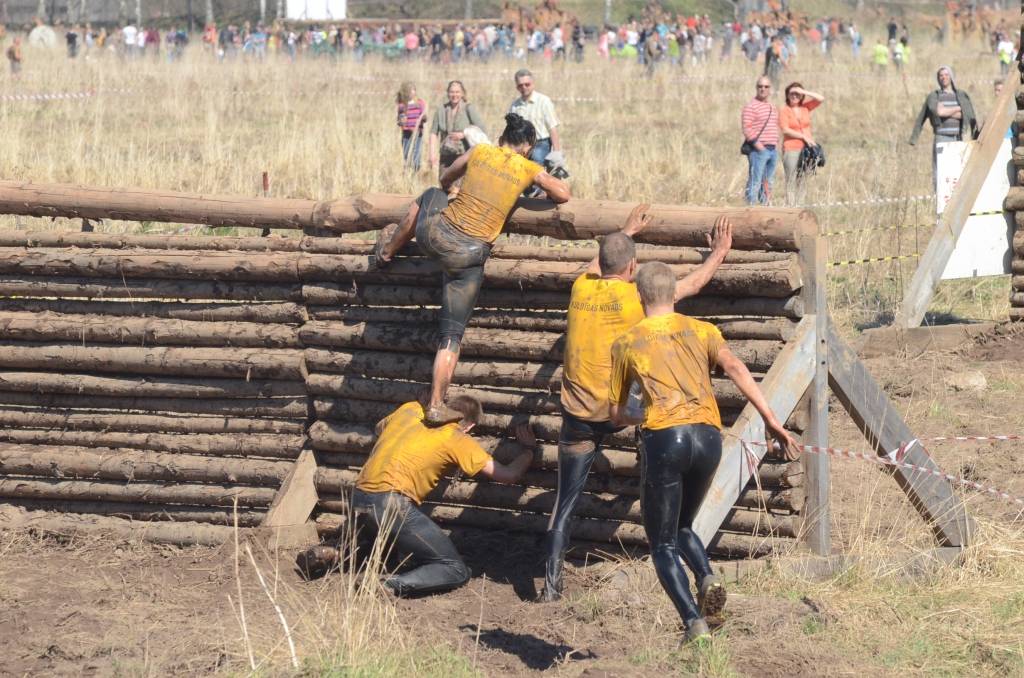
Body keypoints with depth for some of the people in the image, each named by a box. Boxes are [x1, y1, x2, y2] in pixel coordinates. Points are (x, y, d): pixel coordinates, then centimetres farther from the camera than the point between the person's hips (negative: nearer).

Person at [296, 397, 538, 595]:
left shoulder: (411, 410, 18)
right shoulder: (457, 440, 2)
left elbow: (380, 428, 40)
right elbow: (508, 474, 4)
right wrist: (528, 450, 22)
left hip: (358, 499, 7)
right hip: (391, 503, -7)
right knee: (456, 571, -3)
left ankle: (331, 556, 11)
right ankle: (391, 586, -25)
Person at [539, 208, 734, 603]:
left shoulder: (581, 287, 3)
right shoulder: (636, 297, -7)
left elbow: (599, 263, 30)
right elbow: (693, 284, 9)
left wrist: (626, 233, 48)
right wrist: (720, 251, 27)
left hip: (577, 417, 3)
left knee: (565, 503, 6)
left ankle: (551, 583, -1)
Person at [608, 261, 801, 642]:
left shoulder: (626, 344, 14)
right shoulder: (701, 331, 16)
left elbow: (615, 414, 19)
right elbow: (735, 369, -2)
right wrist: (771, 421, -8)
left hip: (663, 439, -3)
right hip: (709, 438, 3)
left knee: (662, 544, 7)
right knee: (681, 527, 25)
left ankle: (694, 621, -14)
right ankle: (707, 577, -5)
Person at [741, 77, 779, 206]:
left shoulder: (773, 107, 18)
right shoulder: (751, 106, -7)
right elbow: (746, 128, -14)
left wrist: (775, 142, 14)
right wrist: (757, 144, -20)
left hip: (772, 150, 8)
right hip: (758, 150, -8)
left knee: (767, 183, 11)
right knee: (755, 182, -10)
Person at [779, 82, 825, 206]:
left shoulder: (805, 107, 12)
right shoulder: (784, 111, 0)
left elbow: (821, 99, 5)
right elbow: (785, 130, -10)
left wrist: (803, 92, -2)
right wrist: (804, 137, -11)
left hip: (806, 149, 4)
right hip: (791, 150, -4)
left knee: (802, 181, 2)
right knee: (791, 181, -9)